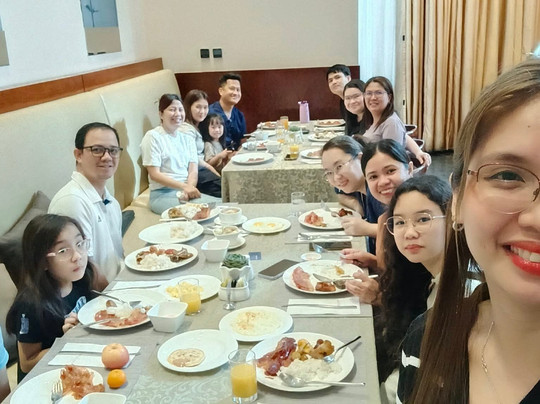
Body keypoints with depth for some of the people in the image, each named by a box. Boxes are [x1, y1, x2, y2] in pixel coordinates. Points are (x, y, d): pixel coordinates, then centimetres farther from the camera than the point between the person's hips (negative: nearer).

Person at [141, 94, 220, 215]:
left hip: (188, 191, 6)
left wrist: (189, 188, -17)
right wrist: (184, 186, -20)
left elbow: (193, 170, 6)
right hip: (162, 194, -6)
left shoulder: (187, 139, 17)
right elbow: (154, 174, -9)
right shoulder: (153, 137, -1)